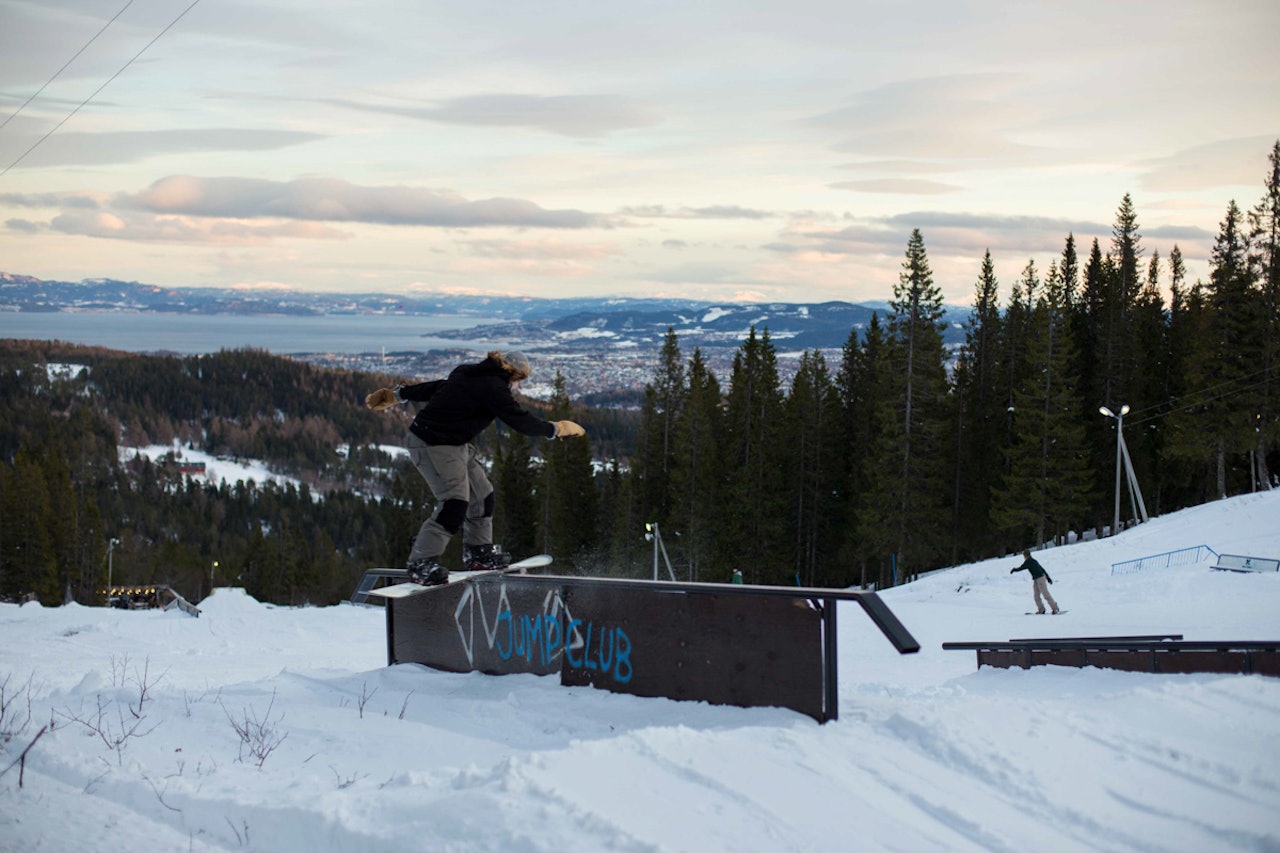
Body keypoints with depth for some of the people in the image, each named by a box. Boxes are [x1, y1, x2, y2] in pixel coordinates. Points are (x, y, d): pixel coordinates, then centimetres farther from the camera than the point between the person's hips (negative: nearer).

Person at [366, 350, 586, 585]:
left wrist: (398, 394, 29)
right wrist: (556, 429, -1)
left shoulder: (469, 374, 9)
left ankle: (479, 551, 29)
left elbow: (434, 387, 19)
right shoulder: (493, 388, -20)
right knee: (455, 503, -18)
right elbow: (521, 420, -15)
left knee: (481, 495, 15)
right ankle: (421, 562, -14)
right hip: (434, 446, -11)